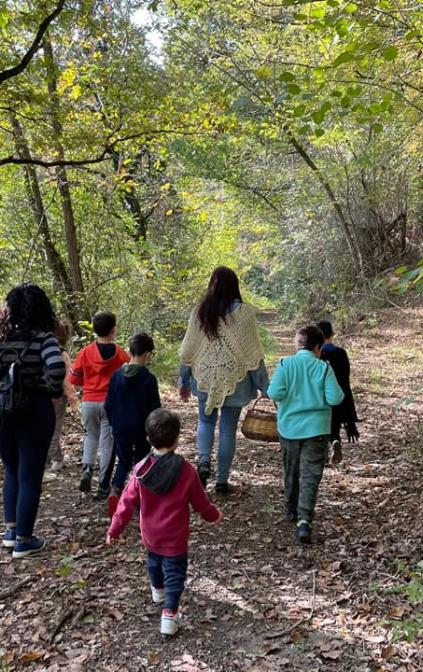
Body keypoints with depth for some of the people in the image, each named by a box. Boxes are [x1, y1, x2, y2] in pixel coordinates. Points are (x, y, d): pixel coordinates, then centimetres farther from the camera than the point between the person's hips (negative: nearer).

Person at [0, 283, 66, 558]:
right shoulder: (43, 337, -13)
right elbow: (56, 368, -29)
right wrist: (54, 390, -11)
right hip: (34, 413, -4)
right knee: (30, 476, 8)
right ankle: (23, 540, 16)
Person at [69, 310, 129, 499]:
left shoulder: (85, 352, -4)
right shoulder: (121, 354, -8)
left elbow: (74, 379, 1)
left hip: (89, 401, 2)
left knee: (91, 435, 23)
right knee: (107, 442, 6)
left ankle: (86, 468, 0)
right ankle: (103, 486, 8)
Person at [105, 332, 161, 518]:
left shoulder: (116, 375, -4)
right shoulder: (149, 379, -15)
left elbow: (108, 405, 3)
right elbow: (155, 408, -10)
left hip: (120, 429, 3)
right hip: (142, 430, -3)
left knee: (124, 461, 16)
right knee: (141, 462, 15)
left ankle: (115, 490, -6)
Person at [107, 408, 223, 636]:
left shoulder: (141, 469, -15)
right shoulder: (186, 471, -19)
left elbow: (127, 502, -9)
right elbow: (200, 502, -5)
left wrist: (114, 529, 2)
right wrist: (214, 515, 14)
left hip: (150, 535, 4)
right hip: (175, 538, -4)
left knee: (154, 560, 29)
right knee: (174, 572, 9)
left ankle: (158, 590, 53)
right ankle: (169, 614, 1)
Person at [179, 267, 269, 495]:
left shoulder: (200, 312, -2)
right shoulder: (244, 313, -8)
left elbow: (188, 350, 2)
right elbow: (253, 353, -7)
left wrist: (184, 381, 14)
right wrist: (264, 385, 1)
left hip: (205, 378, 2)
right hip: (234, 379, -2)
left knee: (205, 420, 20)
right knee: (228, 429, 8)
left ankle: (203, 462, -2)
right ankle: (222, 480, 14)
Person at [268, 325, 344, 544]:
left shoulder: (285, 364, -7)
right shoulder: (324, 368, -8)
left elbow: (274, 393, -16)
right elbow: (335, 398, -13)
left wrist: (289, 396, 5)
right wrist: (318, 395, 8)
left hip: (289, 427, 2)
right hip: (316, 428, -2)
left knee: (291, 471, 22)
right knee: (310, 475, -2)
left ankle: (291, 510, 37)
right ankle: (304, 519, -17)